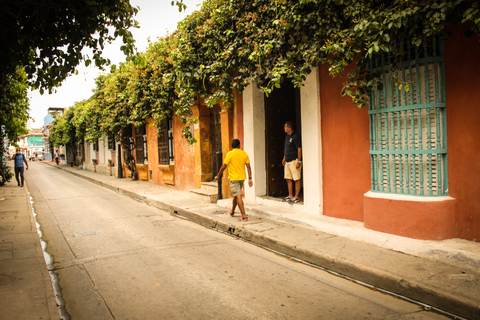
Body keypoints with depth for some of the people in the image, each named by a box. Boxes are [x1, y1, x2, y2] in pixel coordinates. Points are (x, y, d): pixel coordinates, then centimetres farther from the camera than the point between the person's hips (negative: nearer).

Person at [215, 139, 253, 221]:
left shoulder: (230, 154, -10)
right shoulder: (244, 154, 3)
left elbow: (224, 166, -10)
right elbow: (248, 166, 0)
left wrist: (218, 176, 1)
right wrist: (250, 178, 2)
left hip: (233, 178, -6)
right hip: (242, 177, 6)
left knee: (238, 196, -7)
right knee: (236, 195, 22)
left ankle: (244, 216, -11)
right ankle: (232, 211, 39)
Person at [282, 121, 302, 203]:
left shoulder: (295, 136, -11)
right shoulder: (287, 136, 15)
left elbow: (299, 149, -14)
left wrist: (299, 161, -17)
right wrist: (284, 158, 23)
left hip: (294, 161, -9)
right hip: (288, 161, 9)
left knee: (296, 179, -3)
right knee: (288, 179, 11)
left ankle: (296, 197, 1)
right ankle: (290, 196, 19)